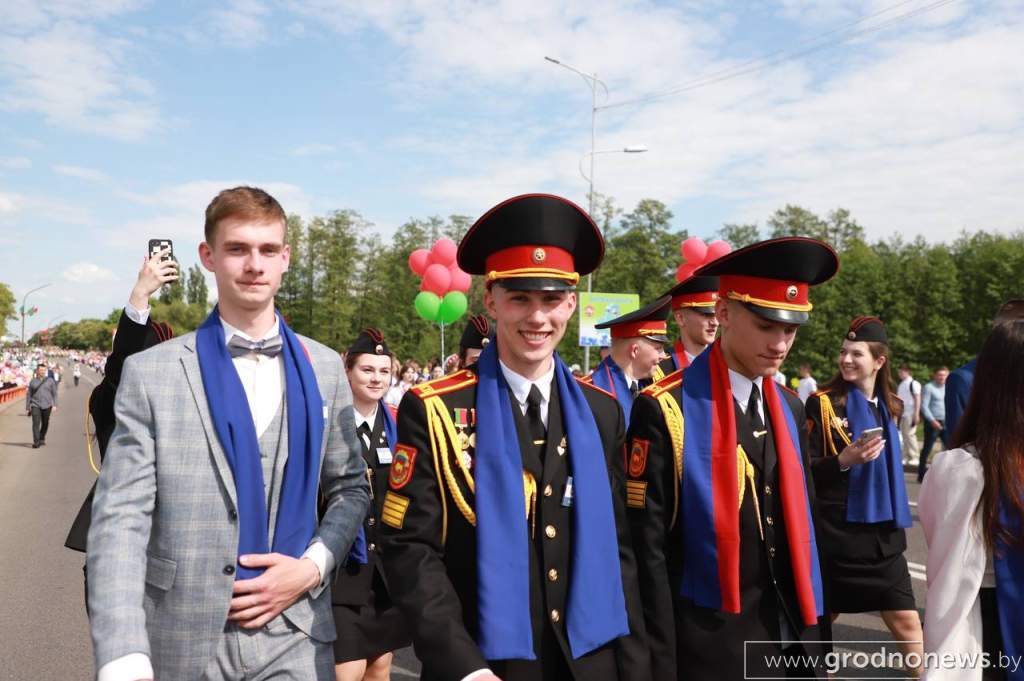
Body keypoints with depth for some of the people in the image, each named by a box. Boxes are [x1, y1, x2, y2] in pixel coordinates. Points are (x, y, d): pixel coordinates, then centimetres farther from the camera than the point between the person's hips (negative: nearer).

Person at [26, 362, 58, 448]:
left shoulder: (50, 380, 4)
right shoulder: (32, 381, 6)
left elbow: (54, 393, 3)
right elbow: (28, 395, 11)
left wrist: (54, 405, -6)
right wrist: (27, 407, 9)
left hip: (46, 405, 1)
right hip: (35, 405, -1)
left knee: (45, 424, 11)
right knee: (36, 423, -12)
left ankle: (42, 439, 31)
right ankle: (36, 442, -13)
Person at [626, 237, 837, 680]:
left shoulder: (790, 408, 5)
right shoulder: (664, 410, -16)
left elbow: (800, 524, 11)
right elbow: (648, 551, -14)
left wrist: (813, 641, 10)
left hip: (789, 637, 6)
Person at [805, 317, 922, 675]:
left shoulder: (889, 407, 8)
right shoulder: (822, 403, -9)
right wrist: (842, 461, -27)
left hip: (883, 535, 5)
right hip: (834, 534, -4)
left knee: (907, 622, 3)